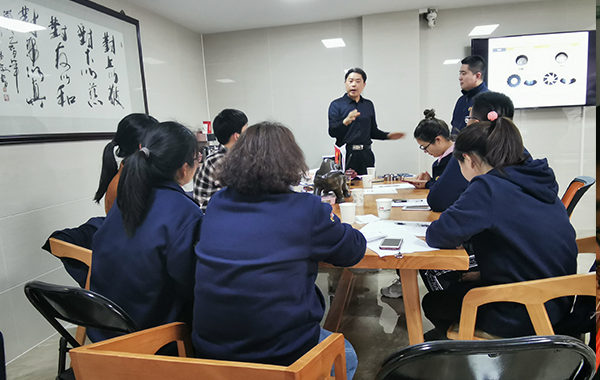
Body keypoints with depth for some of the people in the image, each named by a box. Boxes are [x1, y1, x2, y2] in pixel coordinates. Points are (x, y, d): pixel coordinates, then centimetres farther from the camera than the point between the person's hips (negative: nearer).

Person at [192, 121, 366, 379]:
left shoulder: (217, 203, -3)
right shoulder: (306, 209, -17)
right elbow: (355, 250, -2)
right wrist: (327, 219, 16)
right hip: (281, 357, -5)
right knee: (347, 357, 27)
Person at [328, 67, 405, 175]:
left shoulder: (369, 105, 18)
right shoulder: (336, 105, 2)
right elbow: (332, 132, -10)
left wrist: (388, 136, 8)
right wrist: (346, 121, -26)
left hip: (366, 155, 4)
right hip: (346, 154, -4)